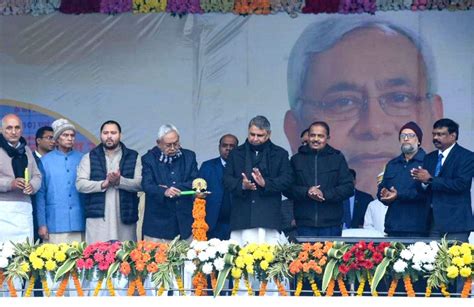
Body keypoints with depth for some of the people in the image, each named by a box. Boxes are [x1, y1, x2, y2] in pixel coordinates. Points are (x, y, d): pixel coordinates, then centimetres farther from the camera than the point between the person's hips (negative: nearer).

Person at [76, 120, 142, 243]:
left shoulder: (133, 157, 11)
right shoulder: (89, 158, 11)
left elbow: (140, 184, 0)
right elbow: (80, 184, 1)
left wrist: (120, 181, -17)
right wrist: (103, 184, -13)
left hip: (125, 218, 1)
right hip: (98, 218, 0)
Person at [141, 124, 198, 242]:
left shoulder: (189, 156, 9)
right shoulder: (149, 159, 1)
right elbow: (147, 185, -11)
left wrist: (174, 188, -14)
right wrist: (164, 192, -31)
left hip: (185, 220, 2)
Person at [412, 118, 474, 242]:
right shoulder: (429, 158, 16)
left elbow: (460, 184, -17)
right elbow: (423, 190, 13)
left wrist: (430, 180, -16)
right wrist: (422, 182, -11)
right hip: (431, 220, 5)